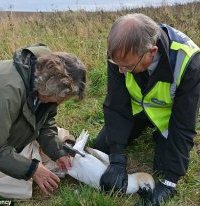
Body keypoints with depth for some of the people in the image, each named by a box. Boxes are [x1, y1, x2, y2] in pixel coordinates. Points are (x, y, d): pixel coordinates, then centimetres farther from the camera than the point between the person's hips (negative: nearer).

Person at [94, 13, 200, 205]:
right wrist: (117, 159, -29)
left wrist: (169, 181, -30)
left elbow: (184, 124, -31)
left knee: (165, 165, -11)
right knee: (101, 148, 4)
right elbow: (115, 106, -23)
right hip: (135, 107, 3)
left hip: (169, 114, -2)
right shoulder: (121, 53, -30)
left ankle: (158, 134, 19)